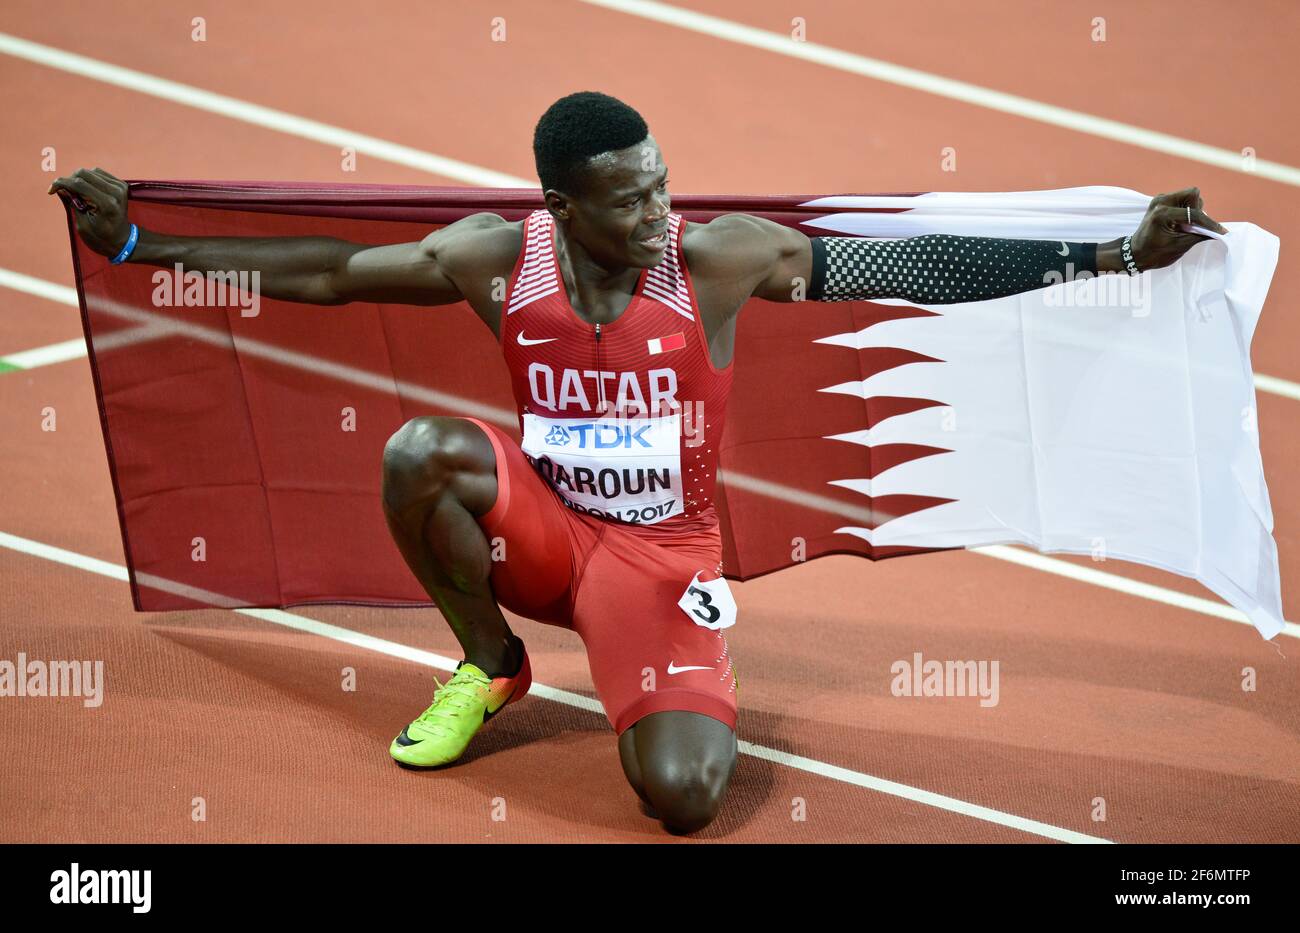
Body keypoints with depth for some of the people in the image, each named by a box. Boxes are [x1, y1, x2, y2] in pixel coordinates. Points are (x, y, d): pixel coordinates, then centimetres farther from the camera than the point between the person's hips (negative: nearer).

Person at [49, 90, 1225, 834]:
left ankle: (707, 699, 14)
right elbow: (321, 273, -4)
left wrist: (1117, 254, -24)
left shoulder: (721, 255, -19)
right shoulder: (498, 257, -12)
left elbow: (916, 265, -19)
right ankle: (490, 669, 1)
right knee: (421, 451, -28)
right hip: (544, 523, 3)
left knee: (683, 793, -27)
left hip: (663, 550, -3)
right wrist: (141, 244, -7)